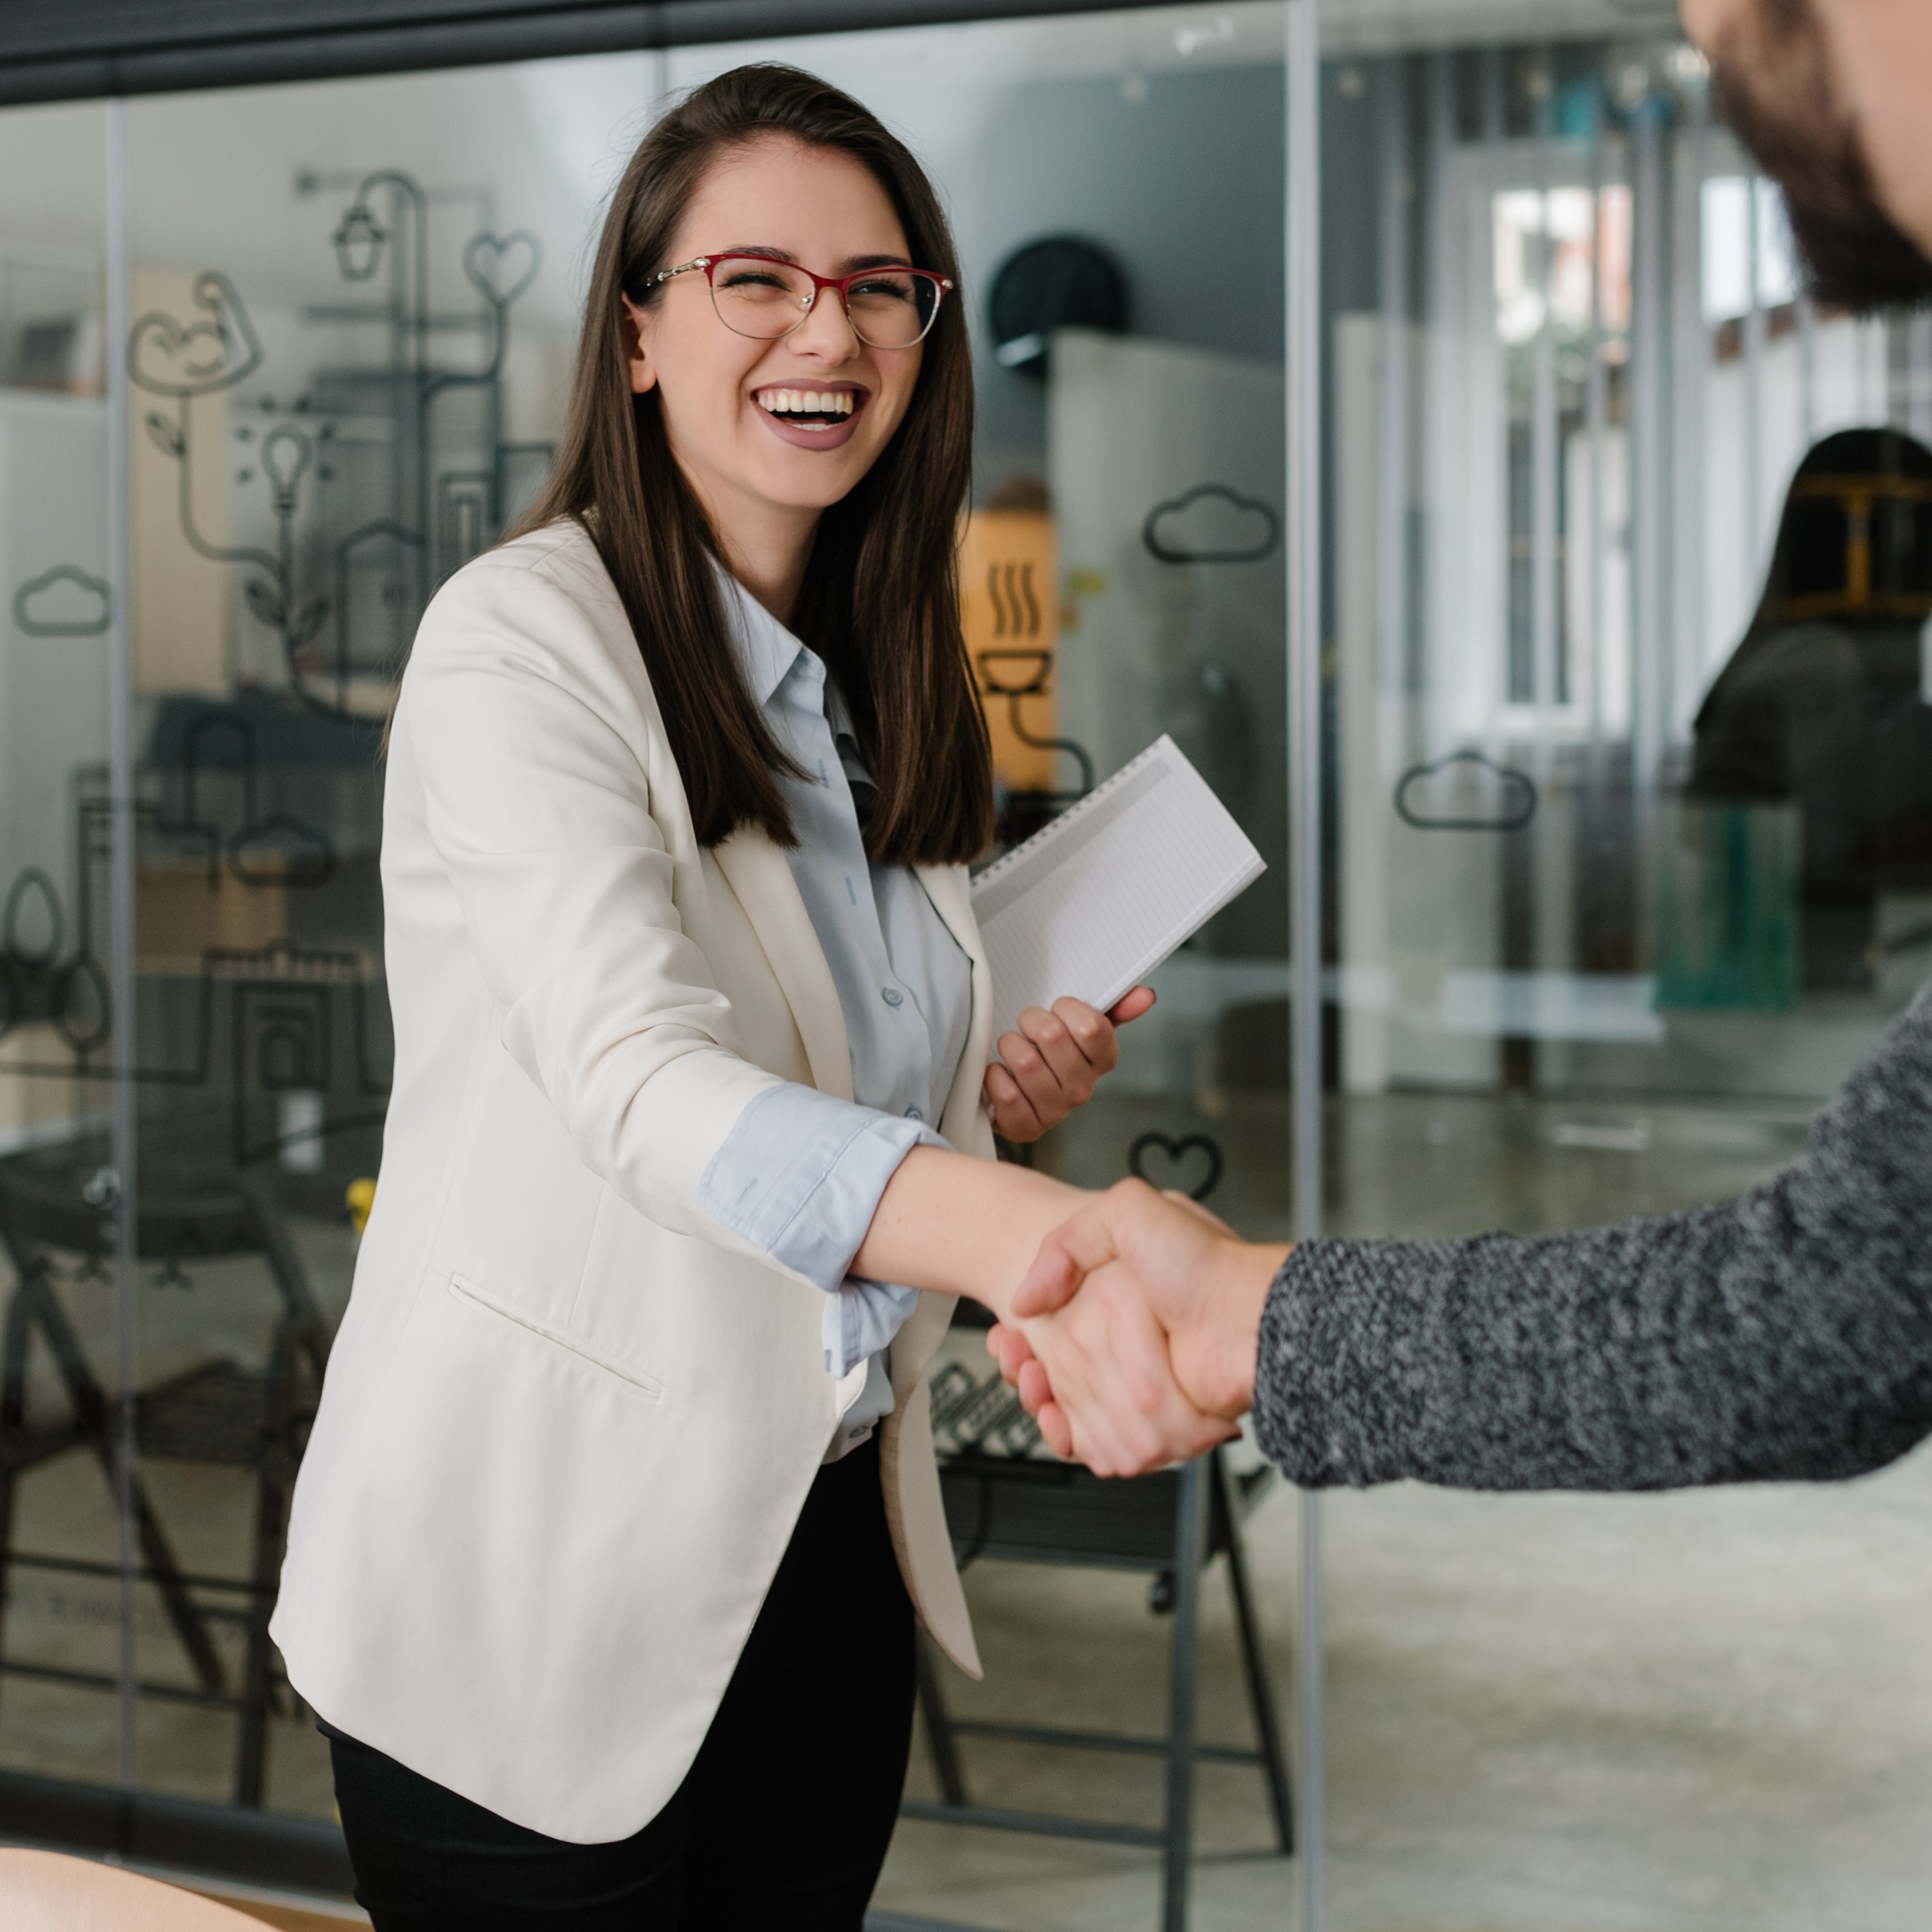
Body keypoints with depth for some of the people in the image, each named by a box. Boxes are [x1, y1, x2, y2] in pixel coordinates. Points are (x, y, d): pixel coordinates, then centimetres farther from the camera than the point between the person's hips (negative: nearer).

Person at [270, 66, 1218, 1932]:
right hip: (540, 1584, -7)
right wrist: (1039, 1236, -47)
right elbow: (636, 1079, -31)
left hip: (823, 1548, 7)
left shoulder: (877, 689, 10)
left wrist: (998, 1102, -1)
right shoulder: (525, 635, -15)